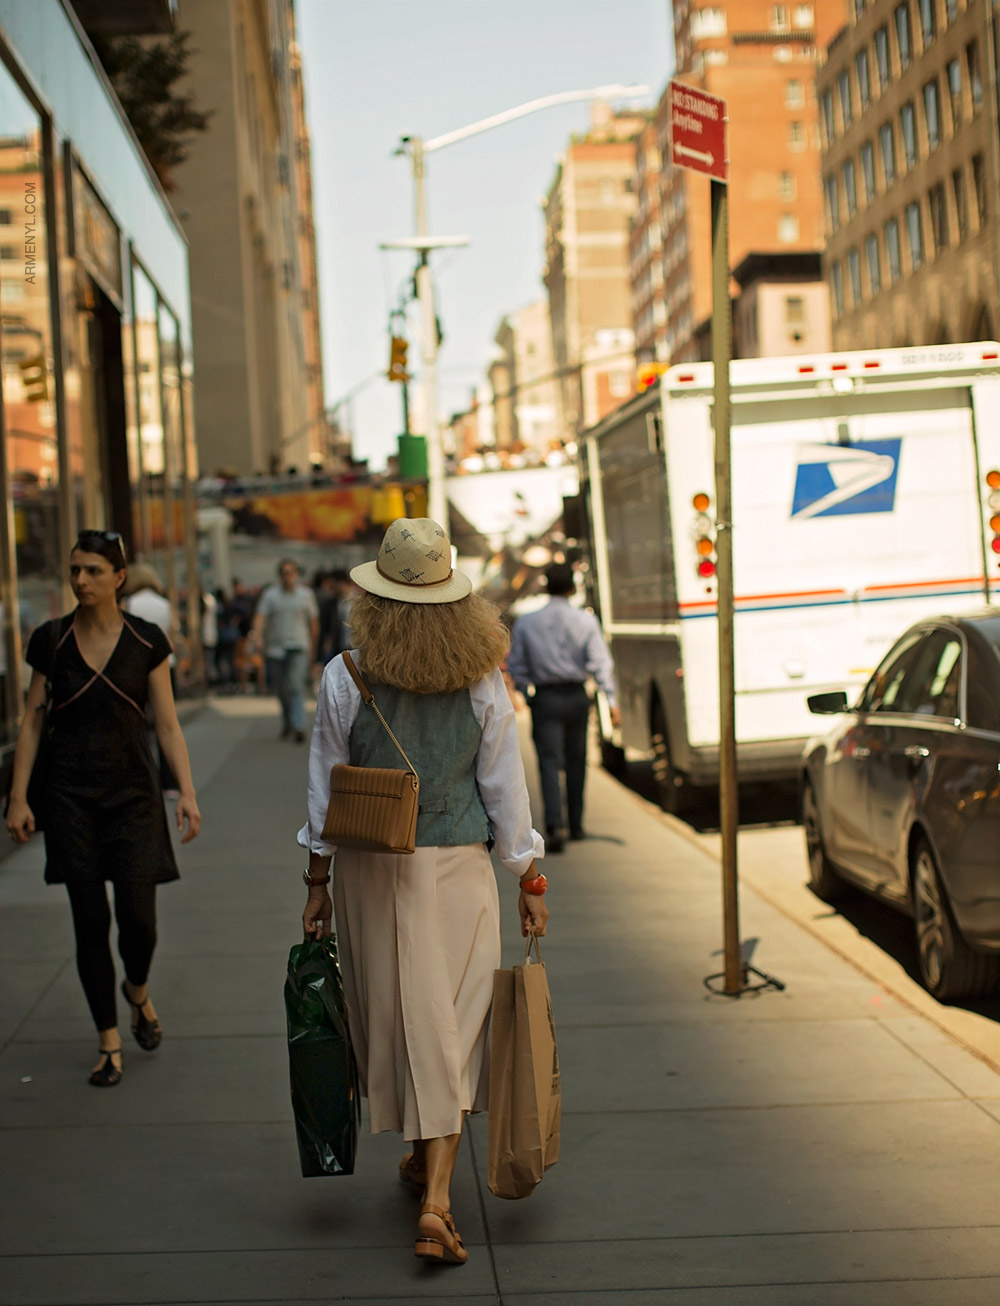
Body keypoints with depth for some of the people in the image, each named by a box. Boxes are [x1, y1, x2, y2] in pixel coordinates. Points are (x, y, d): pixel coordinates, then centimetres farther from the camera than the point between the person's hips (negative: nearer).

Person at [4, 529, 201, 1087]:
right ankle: (110, 1043, 12)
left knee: (138, 917, -6)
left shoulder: (147, 640, -1)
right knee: (91, 922, 0)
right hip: (72, 796, 1)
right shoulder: (51, 640, 1)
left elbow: (168, 723, 1)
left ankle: (138, 991, 29)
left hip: (133, 791, -1)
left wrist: (187, 792, -7)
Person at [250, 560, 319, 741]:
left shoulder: (305, 594, 6)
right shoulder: (270, 594, 3)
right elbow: (260, 616, -9)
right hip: (275, 649, 2)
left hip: (298, 648, -2)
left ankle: (299, 726, -24)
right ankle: (287, 723, 30)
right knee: (281, 689, 10)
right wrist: (256, 635, -27)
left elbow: (313, 621, 14)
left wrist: (312, 645, 17)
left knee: (296, 687, -17)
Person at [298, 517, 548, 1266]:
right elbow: (504, 789, -2)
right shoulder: (483, 681, -7)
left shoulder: (344, 680, -9)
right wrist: (530, 879, 8)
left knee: (395, 1018, 17)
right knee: (450, 1028, 4)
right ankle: (436, 1199, -4)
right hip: (457, 870, 0)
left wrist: (318, 883, 7)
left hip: (370, 872, 1)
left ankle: (420, 1157, 36)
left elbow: (327, 791, -3)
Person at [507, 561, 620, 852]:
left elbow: (516, 666, 2)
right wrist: (611, 700, -9)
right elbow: (600, 662, -9)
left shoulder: (526, 622, -2)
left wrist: (526, 693, 15)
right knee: (576, 762, 15)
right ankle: (576, 825, 25)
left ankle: (555, 825, -22)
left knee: (550, 762, -5)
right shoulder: (586, 621, -4)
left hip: (545, 698, -1)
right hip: (577, 697, 1)